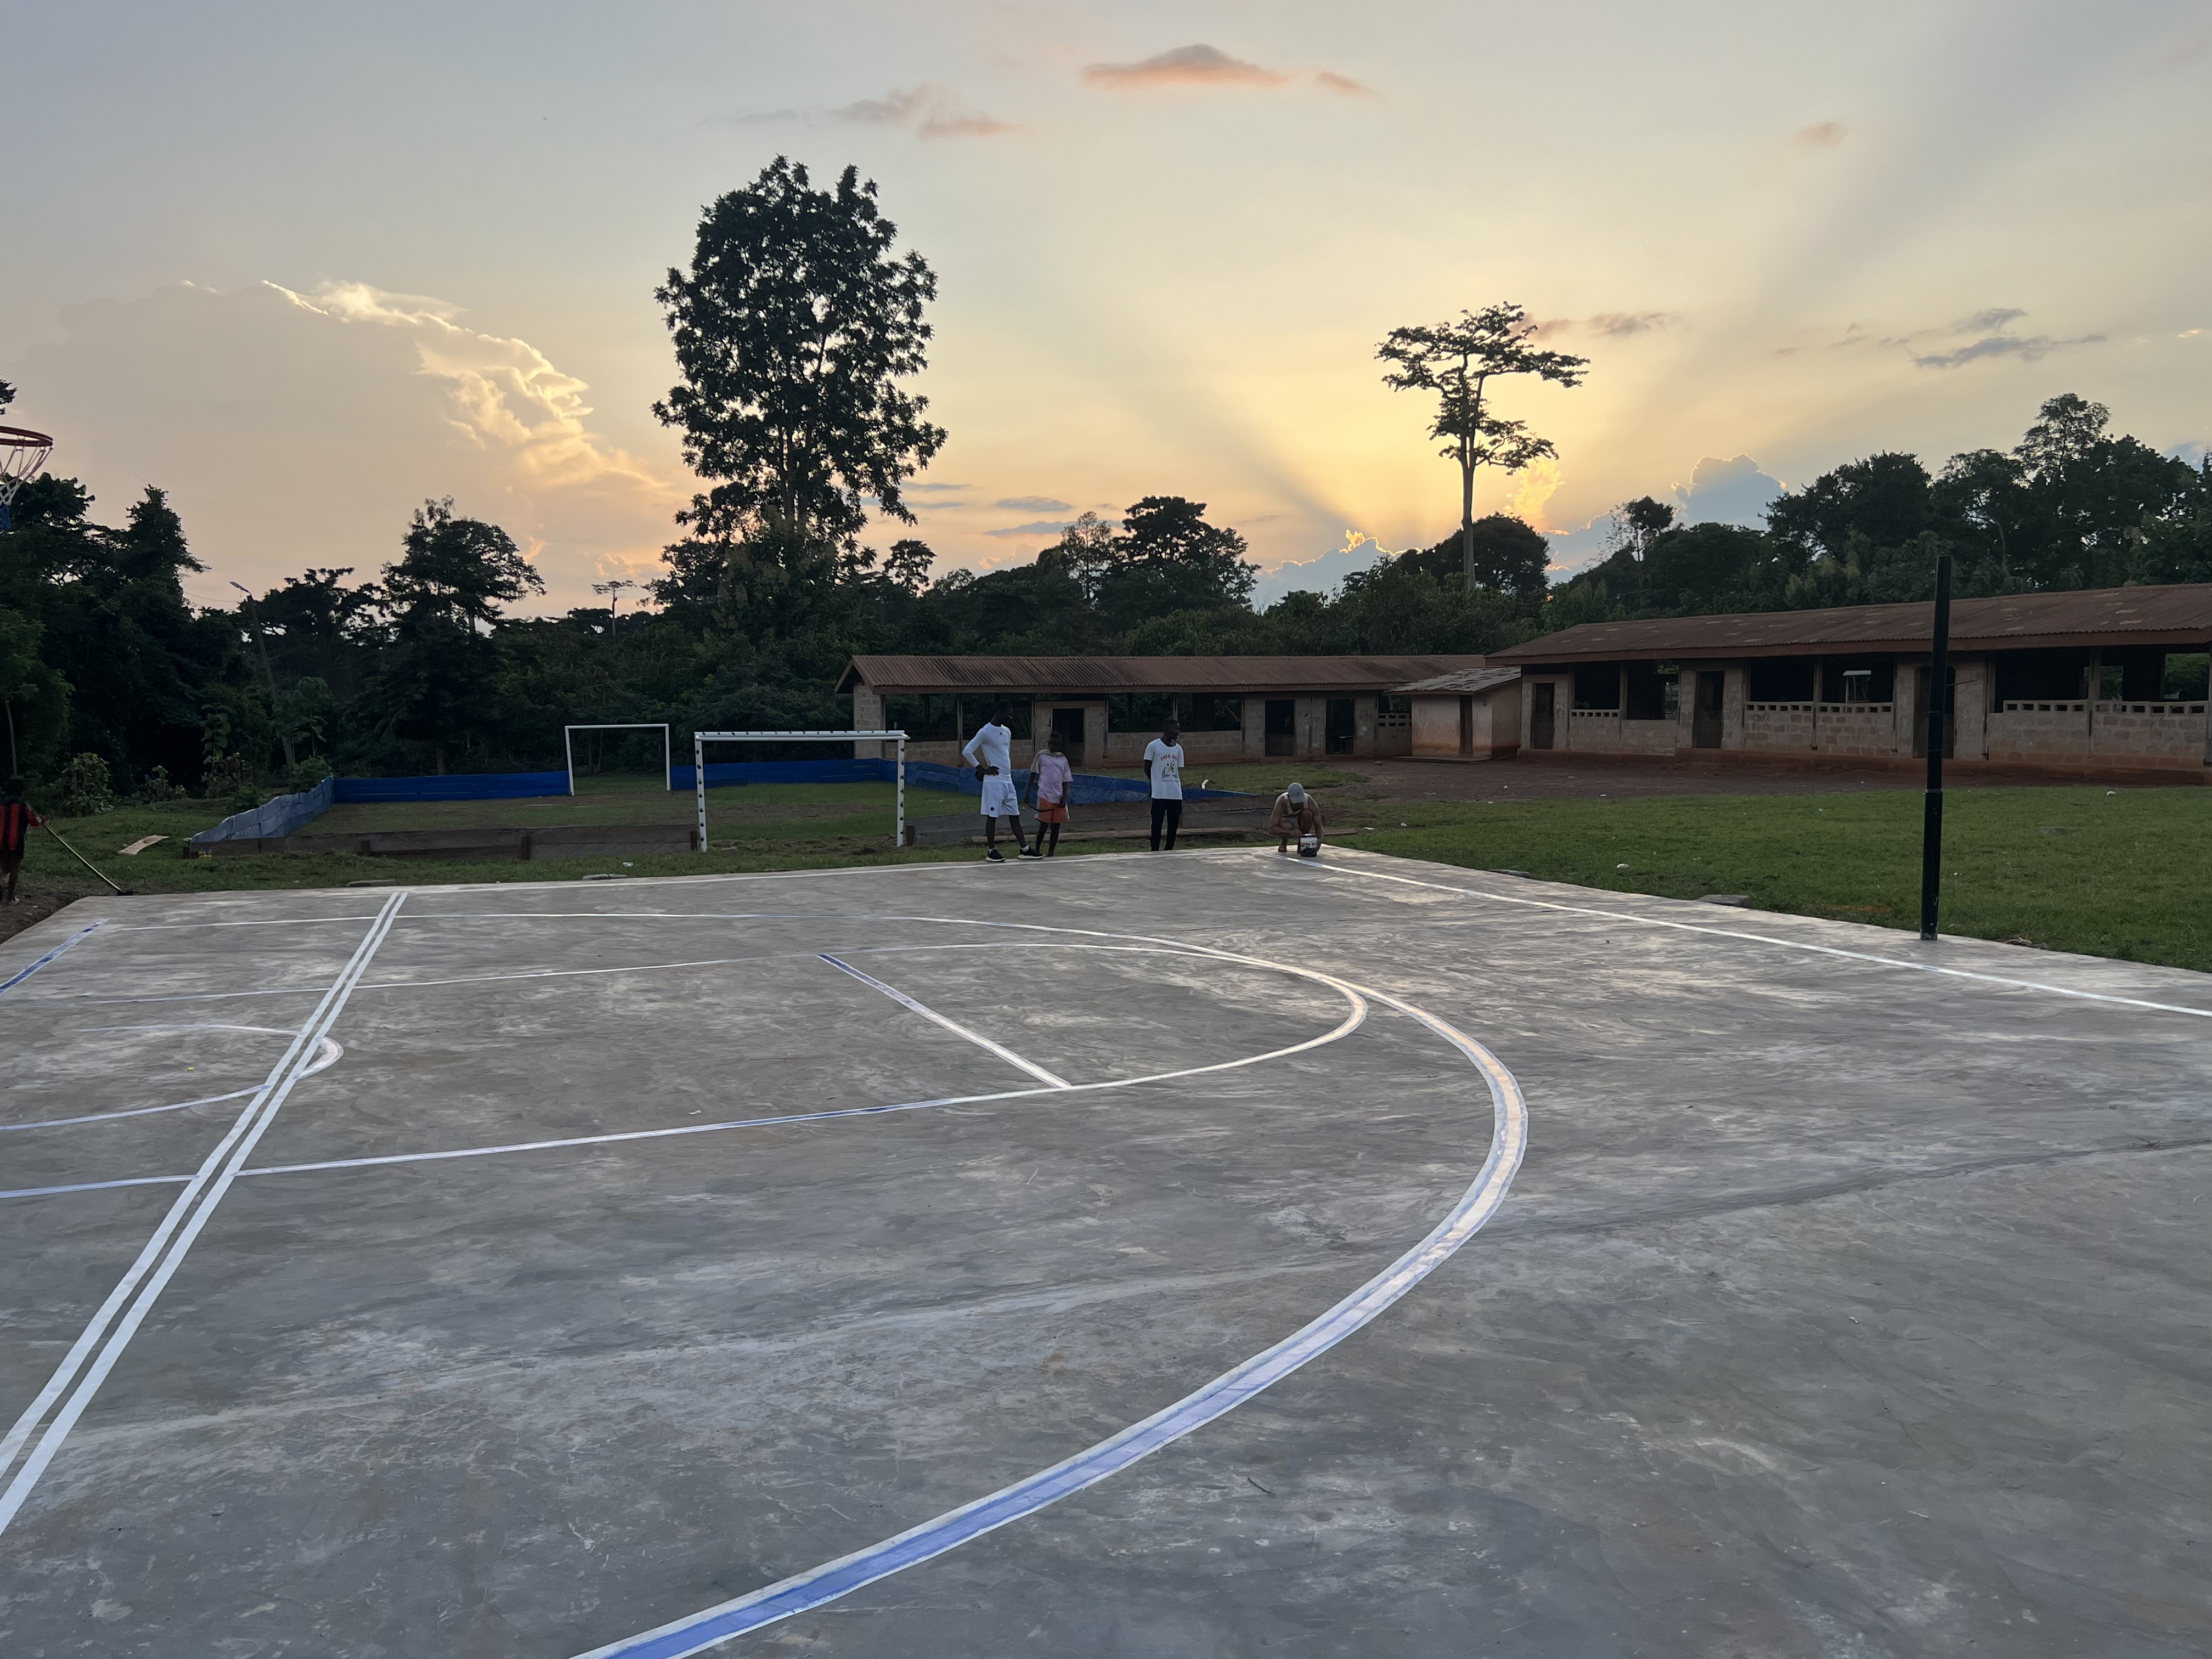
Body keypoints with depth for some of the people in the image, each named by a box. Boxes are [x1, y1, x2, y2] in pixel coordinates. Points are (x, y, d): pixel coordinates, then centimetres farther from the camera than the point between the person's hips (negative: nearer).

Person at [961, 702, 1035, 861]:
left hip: (1008, 780, 8)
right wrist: (983, 769, -10)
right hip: (994, 781, -7)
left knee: (1015, 815, 9)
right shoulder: (985, 732, -11)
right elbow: (967, 752, -12)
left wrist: (1008, 771, 15)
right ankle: (991, 851, 6)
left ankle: (1024, 849, 12)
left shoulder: (1007, 731, 13)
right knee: (992, 816, -1)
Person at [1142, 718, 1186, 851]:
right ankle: (1155, 852, 2)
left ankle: (1170, 851, 15)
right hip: (1159, 794, -5)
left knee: (1174, 825, 6)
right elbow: (1147, 768, 2)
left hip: (1176, 794, 5)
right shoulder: (1153, 746, -4)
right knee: (1157, 824, -3)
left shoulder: (1178, 749, 12)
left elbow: (1179, 771, 15)